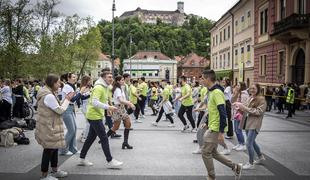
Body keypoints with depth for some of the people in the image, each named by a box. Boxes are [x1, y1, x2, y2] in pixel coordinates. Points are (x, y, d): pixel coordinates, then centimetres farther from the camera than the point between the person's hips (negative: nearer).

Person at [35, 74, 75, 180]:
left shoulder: (48, 93, 11)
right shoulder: (49, 96, -23)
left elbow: (56, 107, 15)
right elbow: (60, 110, -18)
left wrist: (66, 99, 7)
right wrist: (67, 99, -7)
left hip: (50, 126, 11)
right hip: (48, 128, -11)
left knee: (54, 148, 19)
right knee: (49, 150, -1)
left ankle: (54, 170, 32)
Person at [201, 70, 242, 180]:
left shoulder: (217, 92, -19)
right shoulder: (212, 91, 11)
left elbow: (222, 113, -23)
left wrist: (221, 132, -23)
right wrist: (208, 123, 23)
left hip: (216, 129, -10)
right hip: (212, 127, 10)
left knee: (206, 152, -2)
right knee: (213, 152, 16)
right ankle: (235, 167, 25)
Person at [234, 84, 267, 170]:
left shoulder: (261, 99, -9)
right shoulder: (250, 98, 13)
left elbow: (259, 112, -19)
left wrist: (245, 108, -22)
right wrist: (240, 107, -4)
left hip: (254, 124, -8)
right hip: (247, 123, 8)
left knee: (249, 143, -11)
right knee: (252, 142, 21)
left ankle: (251, 164, 3)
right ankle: (261, 157, 42)